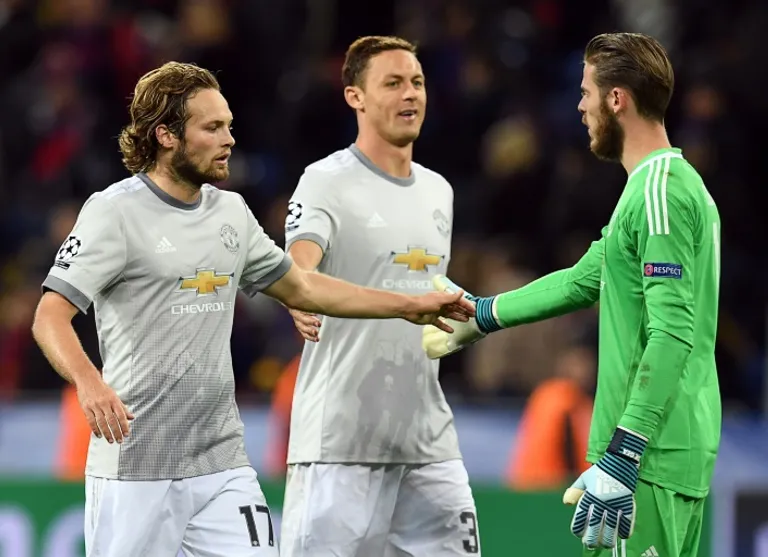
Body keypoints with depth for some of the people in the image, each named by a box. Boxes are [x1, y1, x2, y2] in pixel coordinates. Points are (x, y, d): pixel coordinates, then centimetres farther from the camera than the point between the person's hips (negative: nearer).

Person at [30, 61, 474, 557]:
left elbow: (300, 288, 26)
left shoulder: (231, 211, 13)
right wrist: (88, 381, -37)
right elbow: (51, 315, -17)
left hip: (223, 463, 6)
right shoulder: (115, 212, -9)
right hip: (135, 467, -6)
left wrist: (410, 306, 25)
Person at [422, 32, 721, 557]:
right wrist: (481, 314, 39)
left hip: (651, 458, -10)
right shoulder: (679, 184, 18)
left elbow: (672, 335, -21)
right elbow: (584, 279, 30)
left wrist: (622, 458, -25)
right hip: (686, 455, 10)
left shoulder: (661, 193, -13)